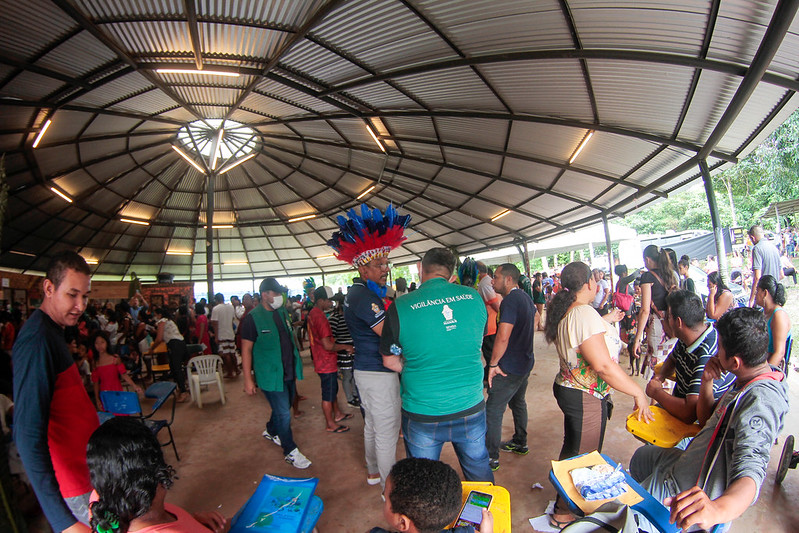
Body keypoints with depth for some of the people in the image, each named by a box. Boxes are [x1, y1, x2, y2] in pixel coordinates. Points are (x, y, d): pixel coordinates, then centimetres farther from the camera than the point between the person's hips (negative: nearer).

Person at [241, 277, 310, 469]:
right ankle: (290, 451, 17)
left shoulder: (283, 312, 7)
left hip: (288, 372, 7)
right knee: (283, 413, -1)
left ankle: (271, 431, 49)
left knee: (284, 407, 21)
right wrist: (248, 379, -14)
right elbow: (246, 349, -12)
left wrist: (296, 364, 15)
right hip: (270, 374, -7)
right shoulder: (253, 318, -14)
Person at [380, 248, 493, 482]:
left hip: (422, 416, -2)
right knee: (479, 474, 25)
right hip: (470, 408, 3)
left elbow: (390, 361, -2)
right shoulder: (473, 297, -5)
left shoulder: (400, 307, -14)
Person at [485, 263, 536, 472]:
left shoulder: (510, 300, -22)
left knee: (493, 410, -4)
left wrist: (493, 364, -19)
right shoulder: (526, 298, 8)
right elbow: (534, 319, 27)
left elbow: (503, 337, -29)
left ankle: (491, 457, 4)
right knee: (518, 402, 24)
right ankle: (520, 443, 39)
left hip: (510, 367, -10)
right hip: (525, 361, 10)